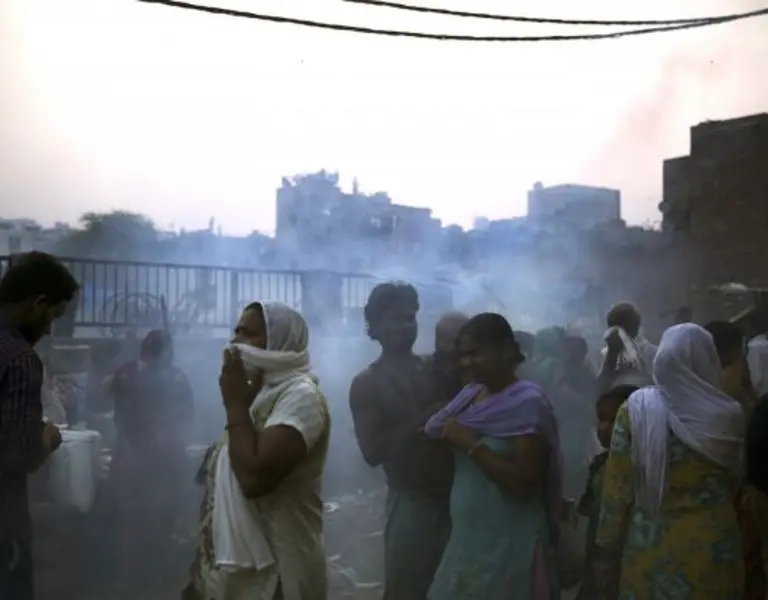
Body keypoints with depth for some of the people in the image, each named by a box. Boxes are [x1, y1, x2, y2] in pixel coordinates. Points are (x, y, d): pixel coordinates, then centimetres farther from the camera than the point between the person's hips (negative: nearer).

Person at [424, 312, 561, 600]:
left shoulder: (528, 402, -15)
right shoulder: (470, 394, 6)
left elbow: (524, 484, -20)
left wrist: (472, 445, -21)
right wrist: (447, 436, -3)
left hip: (508, 543, -7)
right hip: (466, 536, 7)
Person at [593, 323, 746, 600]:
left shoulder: (635, 410, -10)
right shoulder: (729, 415, -6)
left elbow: (617, 489, -7)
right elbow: (735, 482, 6)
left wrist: (606, 550, 1)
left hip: (651, 552, -1)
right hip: (715, 550, 1)